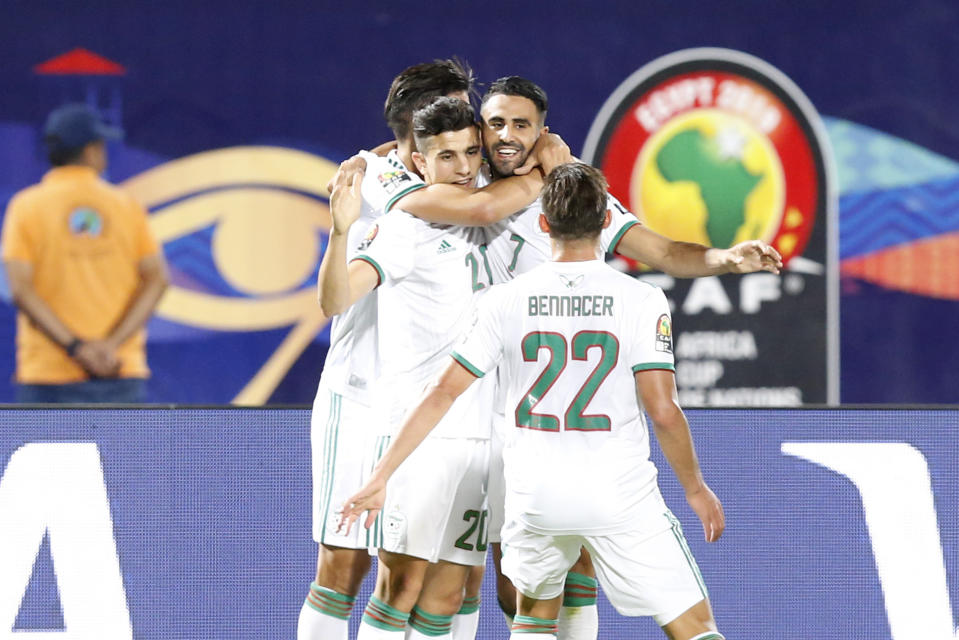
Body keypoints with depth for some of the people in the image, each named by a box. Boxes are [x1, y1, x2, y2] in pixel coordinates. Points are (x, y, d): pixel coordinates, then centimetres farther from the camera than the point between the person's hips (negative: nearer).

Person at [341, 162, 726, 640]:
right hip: (620, 494, -3)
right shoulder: (641, 301, -10)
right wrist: (695, 488, 3)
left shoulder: (506, 302, -2)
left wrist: (381, 477, 6)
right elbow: (663, 411, -12)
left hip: (535, 494, 3)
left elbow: (442, 394, 0)